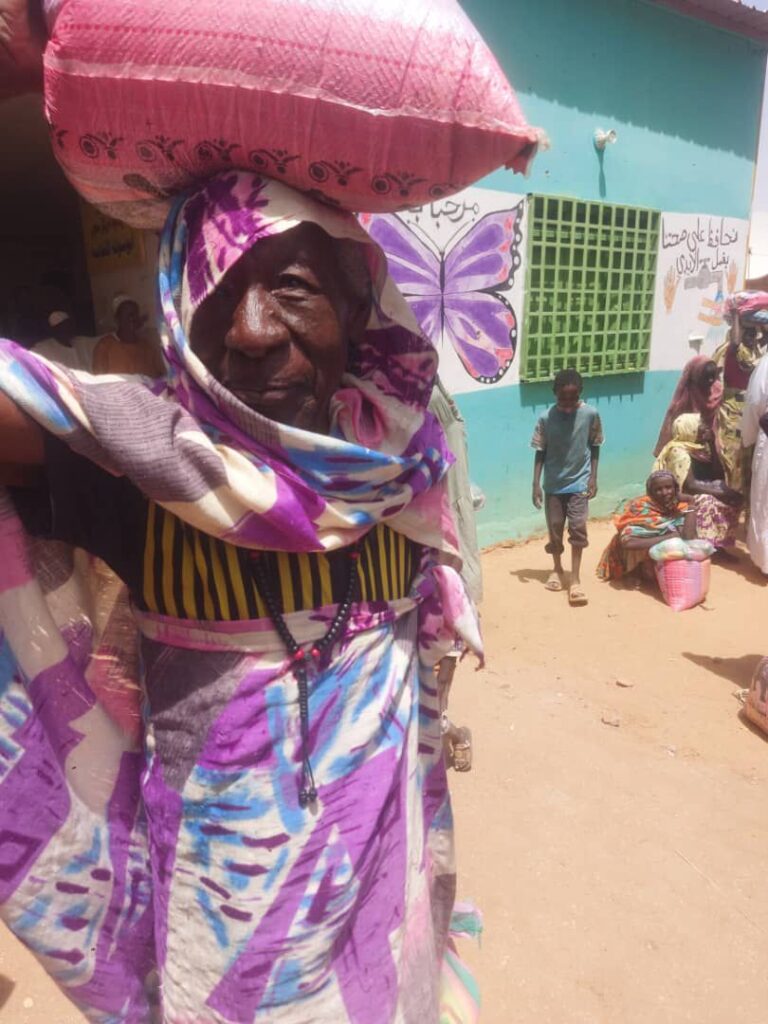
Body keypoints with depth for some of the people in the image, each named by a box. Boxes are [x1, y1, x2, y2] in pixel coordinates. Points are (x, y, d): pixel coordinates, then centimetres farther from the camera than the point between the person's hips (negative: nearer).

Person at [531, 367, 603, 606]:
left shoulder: (591, 414, -9)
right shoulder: (546, 418, -11)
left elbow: (594, 447, 2)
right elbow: (540, 452, -3)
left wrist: (593, 477, -1)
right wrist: (536, 483, -6)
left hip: (579, 482, -1)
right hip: (553, 484, 1)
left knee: (578, 527, -8)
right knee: (555, 528, 10)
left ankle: (575, 579, -2)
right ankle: (557, 569, 31)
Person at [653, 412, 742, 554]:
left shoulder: (700, 447, 6)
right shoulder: (678, 451, -21)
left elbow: (718, 474, 1)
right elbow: (690, 485, -29)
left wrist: (712, 444, -5)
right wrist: (723, 492, -26)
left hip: (695, 493, 9)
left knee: (735, 499, -4)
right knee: (706, 500, -35)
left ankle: (720, 545, -3)